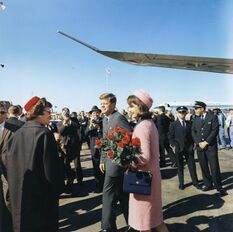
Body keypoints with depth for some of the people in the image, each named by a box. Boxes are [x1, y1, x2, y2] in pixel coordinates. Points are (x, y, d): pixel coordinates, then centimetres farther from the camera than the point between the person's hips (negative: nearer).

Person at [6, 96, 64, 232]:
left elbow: (9, 165, 6)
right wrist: (57, 187, -4)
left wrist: (16, 187, 18)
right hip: (41, 195, -6)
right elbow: (51, 168, -20)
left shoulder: (17, 134, -1)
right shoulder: (44, 134, -19)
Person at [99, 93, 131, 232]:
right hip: (110, 159, 9)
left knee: (108, 193, -1)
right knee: (121, 193, 17)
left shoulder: (119, 118, -16)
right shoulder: (105, 119, 12)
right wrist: (103, 160, 16)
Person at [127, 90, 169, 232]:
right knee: (153, 214, 22)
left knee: (143, 217, 10)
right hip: (151, 173, 9)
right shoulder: (150, 123, 8)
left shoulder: (141, 126, -21)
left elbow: (145, 157, -24)